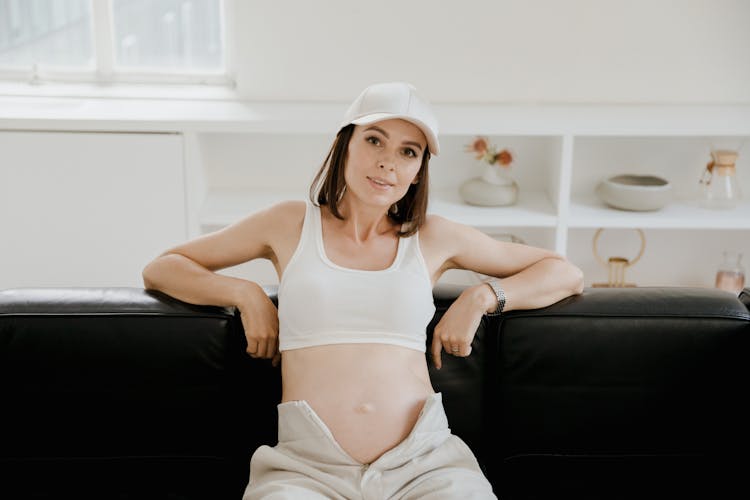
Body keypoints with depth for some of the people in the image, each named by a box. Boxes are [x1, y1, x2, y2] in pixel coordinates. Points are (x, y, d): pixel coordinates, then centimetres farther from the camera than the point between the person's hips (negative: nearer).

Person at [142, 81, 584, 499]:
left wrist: (484, 296, 3)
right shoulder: (291, 224, 12)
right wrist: (245, 293, 1)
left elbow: (567, 274, 19)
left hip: (423, 460, 2)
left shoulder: (433, 237, 13)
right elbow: (159, 270, 17)